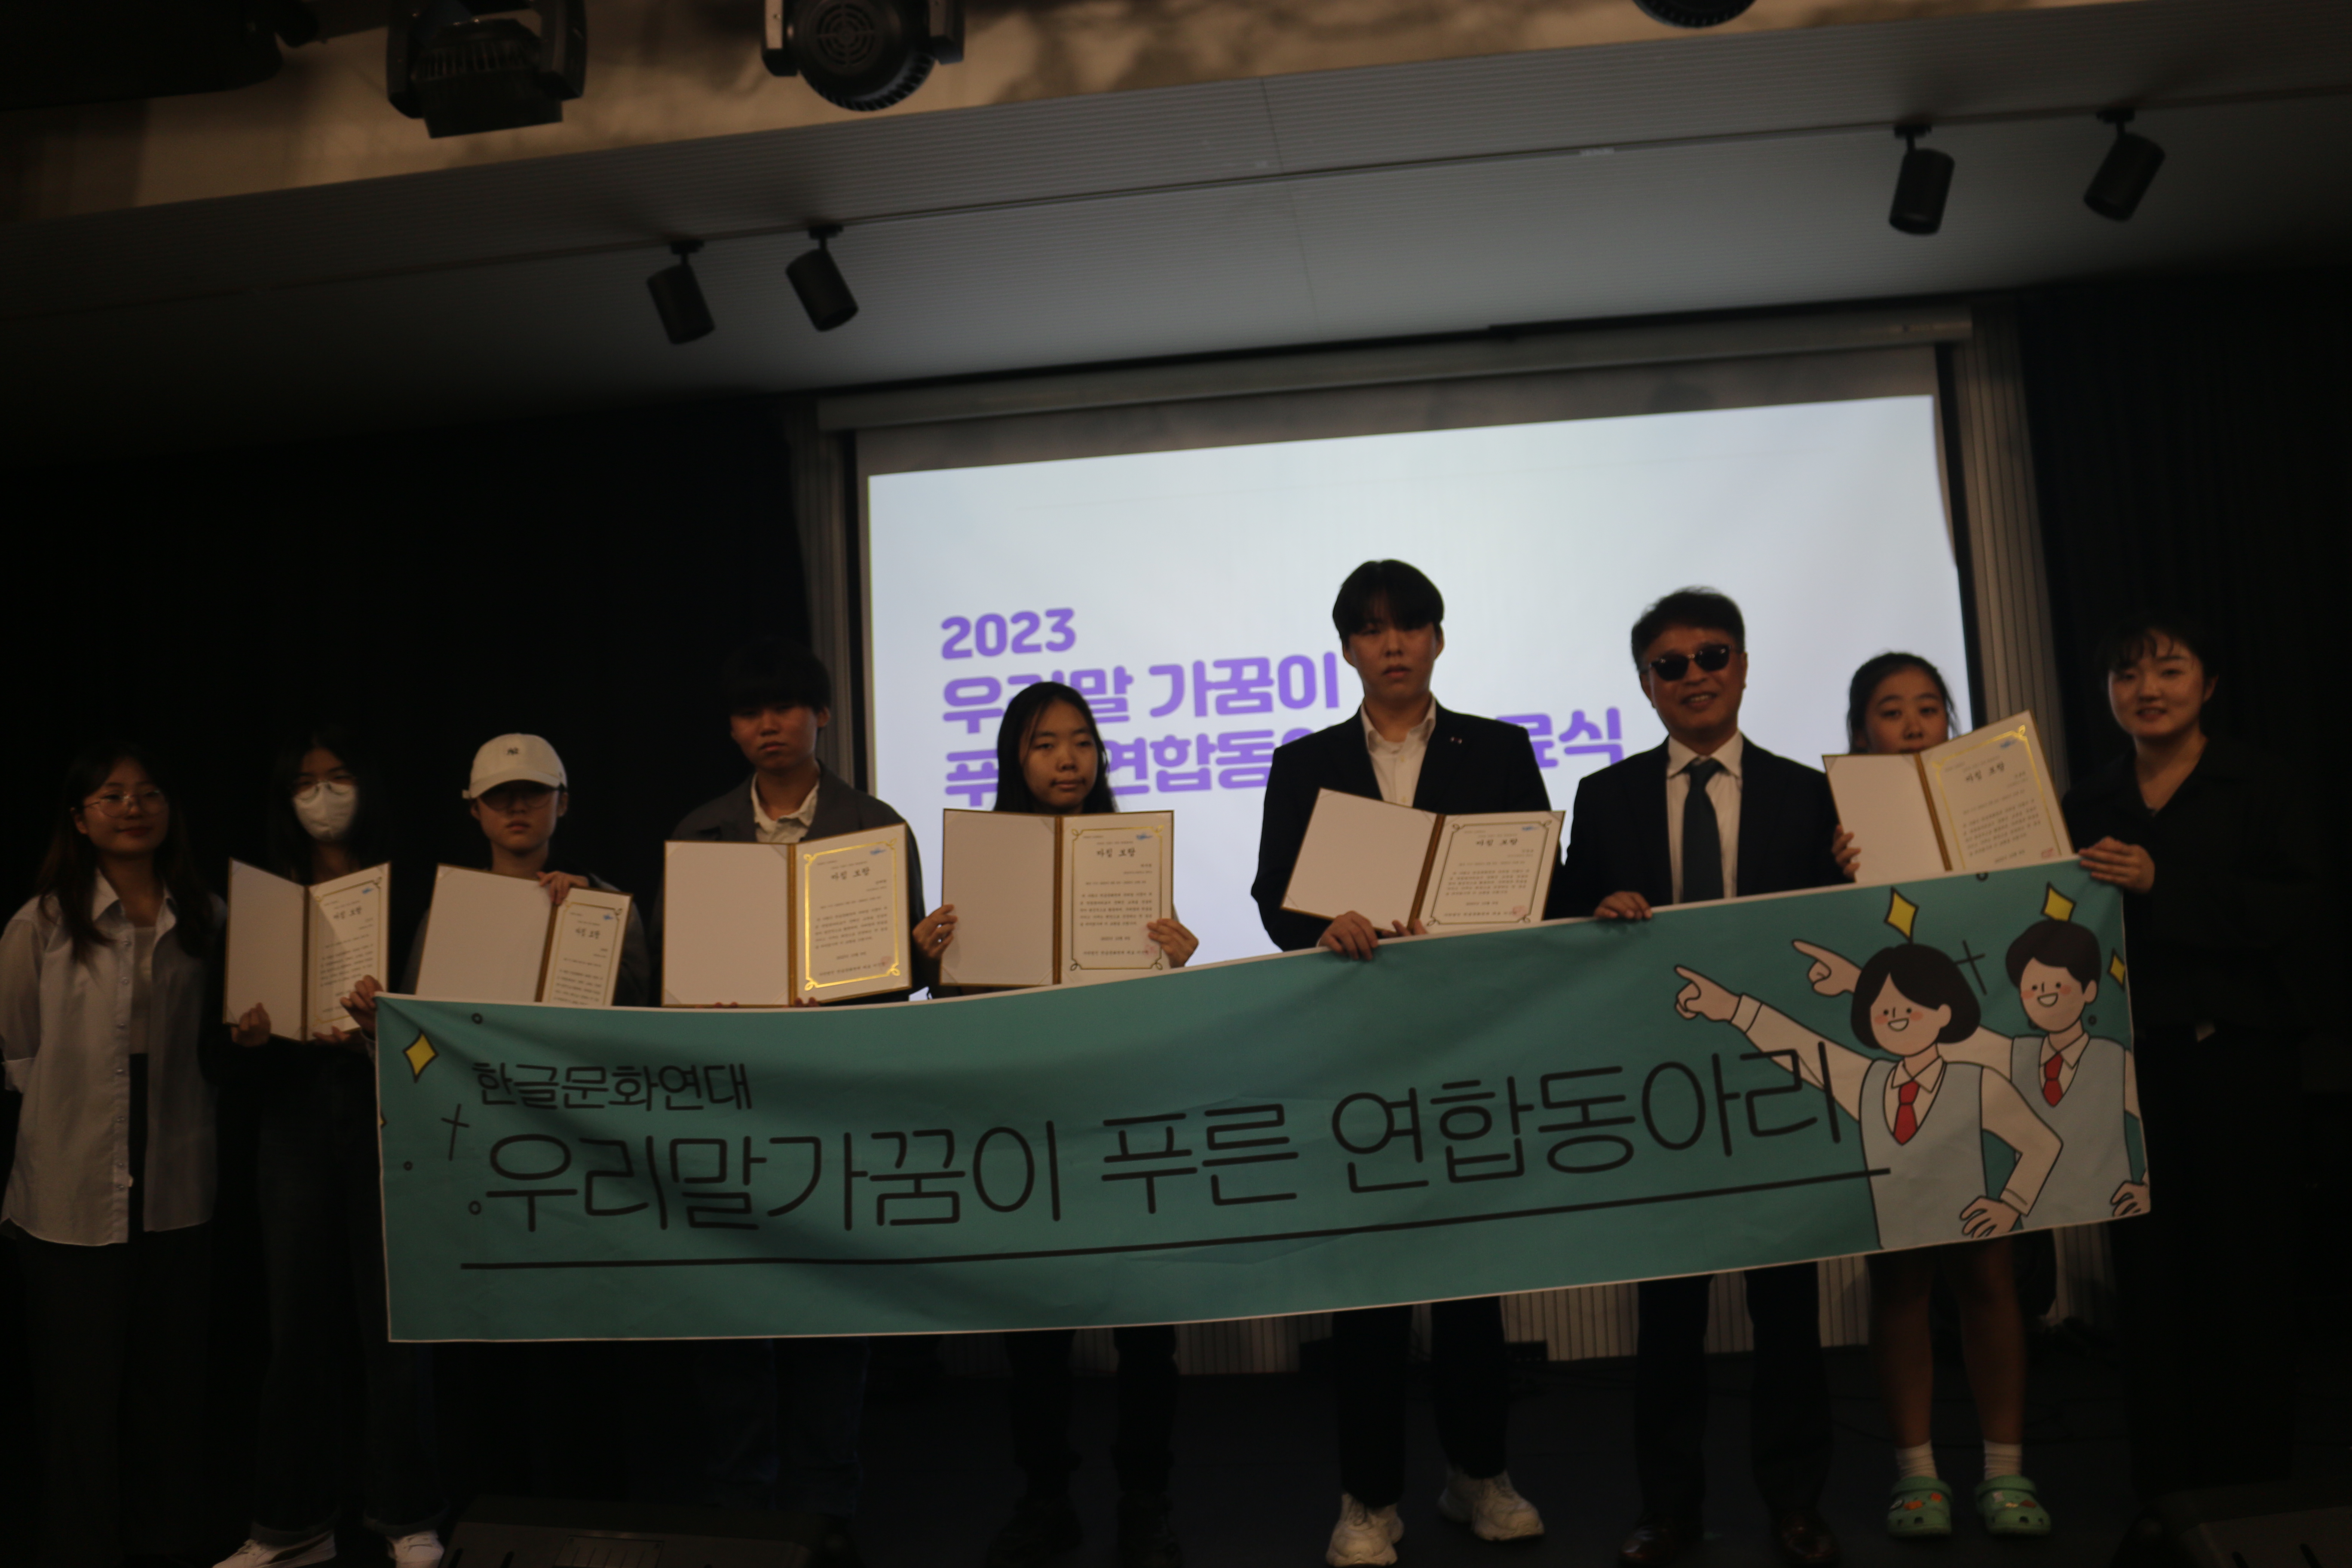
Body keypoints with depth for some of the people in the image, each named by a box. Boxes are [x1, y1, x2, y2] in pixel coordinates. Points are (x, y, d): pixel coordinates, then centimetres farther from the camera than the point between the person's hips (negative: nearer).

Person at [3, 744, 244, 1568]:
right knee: (79, 1385, 6)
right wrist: (71, 1103, -2)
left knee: (170, 1374, 13)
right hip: (73, 1192, -3)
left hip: (178, 1190, 3)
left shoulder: (207, 920, 5)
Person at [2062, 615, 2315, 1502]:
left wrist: (2162, 883, -18)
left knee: (2243, 1261, 1)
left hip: (2236, 1046, -2)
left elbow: (2300, 907, -10)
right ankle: (2168, 1486, 12)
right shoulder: (2087, 805, 12)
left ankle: (2254, 1484, 13)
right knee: (2150, 1264, 3)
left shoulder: (2261, 786, 3)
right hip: (2129, 1054, 2)